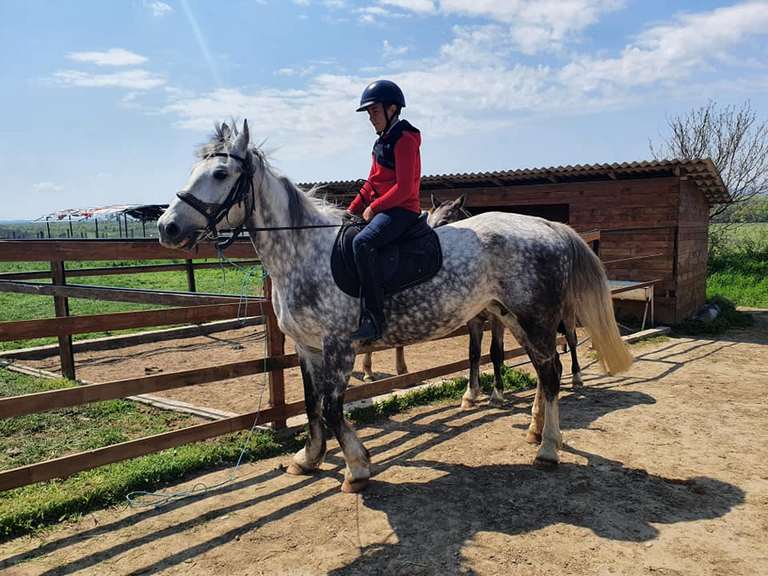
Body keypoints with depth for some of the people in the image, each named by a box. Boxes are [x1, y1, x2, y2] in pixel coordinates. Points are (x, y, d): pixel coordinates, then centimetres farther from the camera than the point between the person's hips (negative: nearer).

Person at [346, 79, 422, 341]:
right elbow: (372, 183, 22)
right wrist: (352, 211, 12)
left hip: (401, 210, -11)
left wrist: (373, 207, -15)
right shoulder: (382, 142, 21)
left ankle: (373, 319, -36)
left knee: (362, 242, -34)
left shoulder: (404, 139, -9)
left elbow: (404, 187, -18)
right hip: (380, 209, 11)